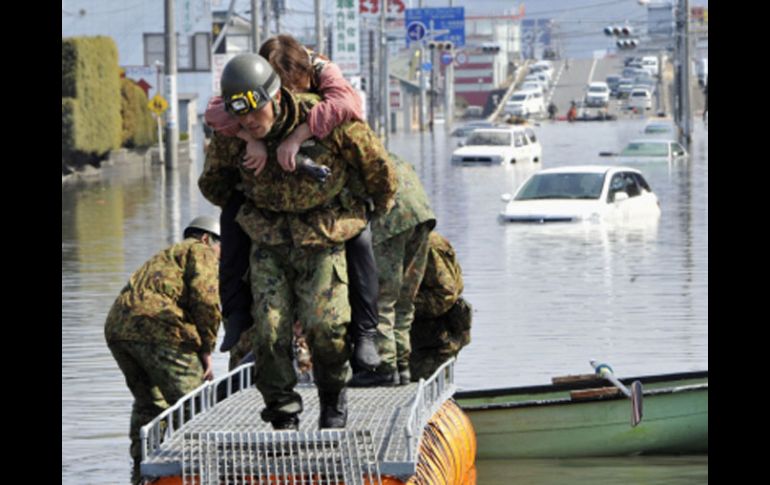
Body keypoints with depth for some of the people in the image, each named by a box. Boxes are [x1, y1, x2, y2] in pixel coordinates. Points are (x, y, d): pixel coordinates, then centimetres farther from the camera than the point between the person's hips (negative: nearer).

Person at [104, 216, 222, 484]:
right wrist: (206, 351, 0)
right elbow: (205, 299, -6)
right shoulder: (201, 252, 11)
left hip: (117, 324, 8)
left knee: (148, 402, 22)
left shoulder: (164, 256, 37)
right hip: (158, 324, -8)